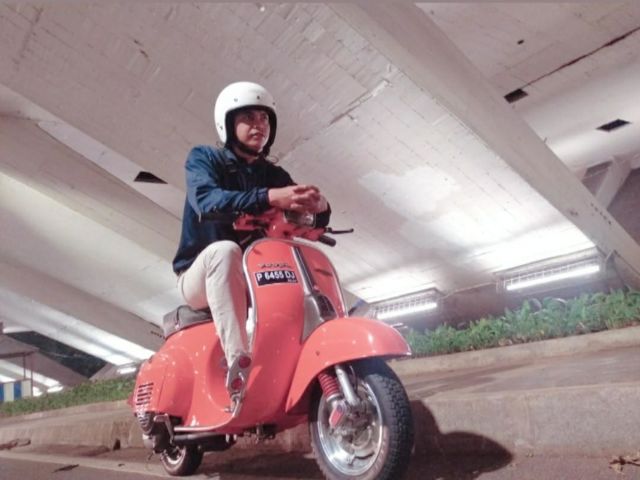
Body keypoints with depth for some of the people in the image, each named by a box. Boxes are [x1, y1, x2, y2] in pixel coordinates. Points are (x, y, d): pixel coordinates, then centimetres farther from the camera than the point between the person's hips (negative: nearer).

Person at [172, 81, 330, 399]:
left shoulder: (275, 175, 9)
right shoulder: (203, 158, -3)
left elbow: (311, 222, -3)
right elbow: (208, 201, -27)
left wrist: (318, 206, -30)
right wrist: (269, 198, -42)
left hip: (254, 279, 5)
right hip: (200, 275, -4)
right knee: (225, 250, -37)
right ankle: (238, 361, -45)